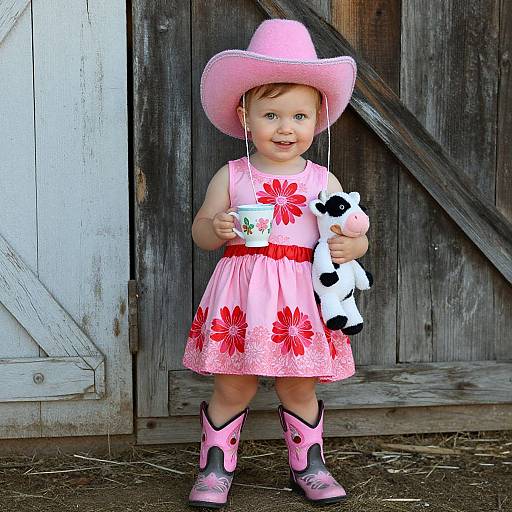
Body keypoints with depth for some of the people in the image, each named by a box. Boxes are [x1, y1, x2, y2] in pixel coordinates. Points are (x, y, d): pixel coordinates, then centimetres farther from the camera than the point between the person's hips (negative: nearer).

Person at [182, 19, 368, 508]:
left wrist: (352, 245, -13)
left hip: (300, 298, 1)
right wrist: (216, 229, -15)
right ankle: (215, 468, 24)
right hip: (241, 296, -1)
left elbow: (353, 235, 10)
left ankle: (309, 466, 31)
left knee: (299, 389, 11)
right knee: (232, 388, 6)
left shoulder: (323, 181, 5)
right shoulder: (231, 177, 2)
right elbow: (200, 231, 7)